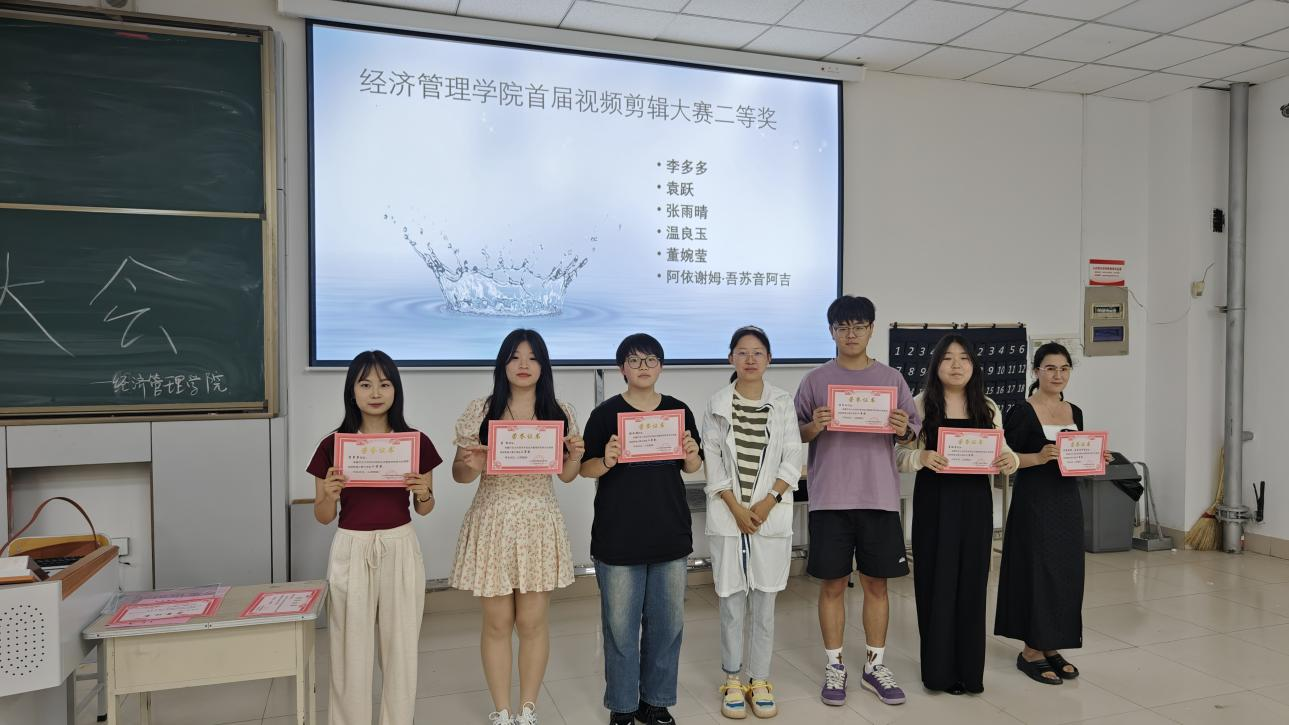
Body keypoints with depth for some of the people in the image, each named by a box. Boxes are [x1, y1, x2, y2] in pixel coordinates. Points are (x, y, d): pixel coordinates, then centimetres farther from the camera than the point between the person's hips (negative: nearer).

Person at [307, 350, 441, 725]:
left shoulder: (416, 442, -1)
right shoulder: (332, 445, -2)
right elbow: (323, 517, 4)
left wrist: (424, 493, -13)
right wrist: (330, 494, -17)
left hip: (400, 549, 1)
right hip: (351, 551, 0)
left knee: (400, 647, 9)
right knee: (351, 649, 6)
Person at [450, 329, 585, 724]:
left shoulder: (559, 413, 3)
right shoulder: (480, 411, -2)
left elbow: (567, 476, 10)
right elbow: (459, 475, 2)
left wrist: (575, 456, -11)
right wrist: (470, 465, -20)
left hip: (540, 524, 1)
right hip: (493, 523, -1)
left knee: (533, 622, 7)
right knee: (497, 623, 7)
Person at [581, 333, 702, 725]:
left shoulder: (678, 410, 6)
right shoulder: (606, 413, -3)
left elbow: (693, 467, 12)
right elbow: (585, 468, -3)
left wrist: (691, 454, -9)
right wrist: (607, 461, -23)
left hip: (670, 534, 3)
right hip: (618, 538, -3)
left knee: (667, 622, 11)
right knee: (620, 625, 4)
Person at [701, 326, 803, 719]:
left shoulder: (783, 403, 3)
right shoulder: (717, 403, 1)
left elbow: (792, 459, 0)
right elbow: (711, 459, -3)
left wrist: (767, 502, -11)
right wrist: (736, 508, -11)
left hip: (772, 516, 1)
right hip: (727, 516, 0)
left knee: (764, 604, 8)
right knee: (732, 603, 7)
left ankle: (759, 681, 20)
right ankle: (733, 682, 20)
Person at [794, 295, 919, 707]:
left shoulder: (892, 379, 5)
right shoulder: (815, 380, 2)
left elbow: (914, 431, 8)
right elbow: (794, 434, 3)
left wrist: (903, 430, -14)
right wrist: (813, 428, -18)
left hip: (879, 497, 1)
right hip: (830, 498, -1)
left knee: (876, 583, 10)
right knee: (833, 583, 6)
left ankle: (875, 665, 24)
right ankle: (835, 666, 19)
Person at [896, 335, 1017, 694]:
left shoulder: (988, 408, 8)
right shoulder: (921, 404, -2)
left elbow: (1001, 454, 10)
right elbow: (900, 455, -5)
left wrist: (1010, 460, -12)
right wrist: (921, 457, -25)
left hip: (975, 501, 3)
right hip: (934, 500, -3)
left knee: (972, 581, 7)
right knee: (936, 581, 2)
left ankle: (969, 669, 21)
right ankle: (940, 669, 15)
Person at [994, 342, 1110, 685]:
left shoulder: (1075, 413, 10)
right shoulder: (1022, 412, -9)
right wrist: (1039, 457, -24)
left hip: (1067, 500, 7)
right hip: (1034, 502, -7)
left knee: (1066, 572, 9)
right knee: (1036, 571, -3)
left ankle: (1051, 646, 21)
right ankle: (1031, 650, 9)